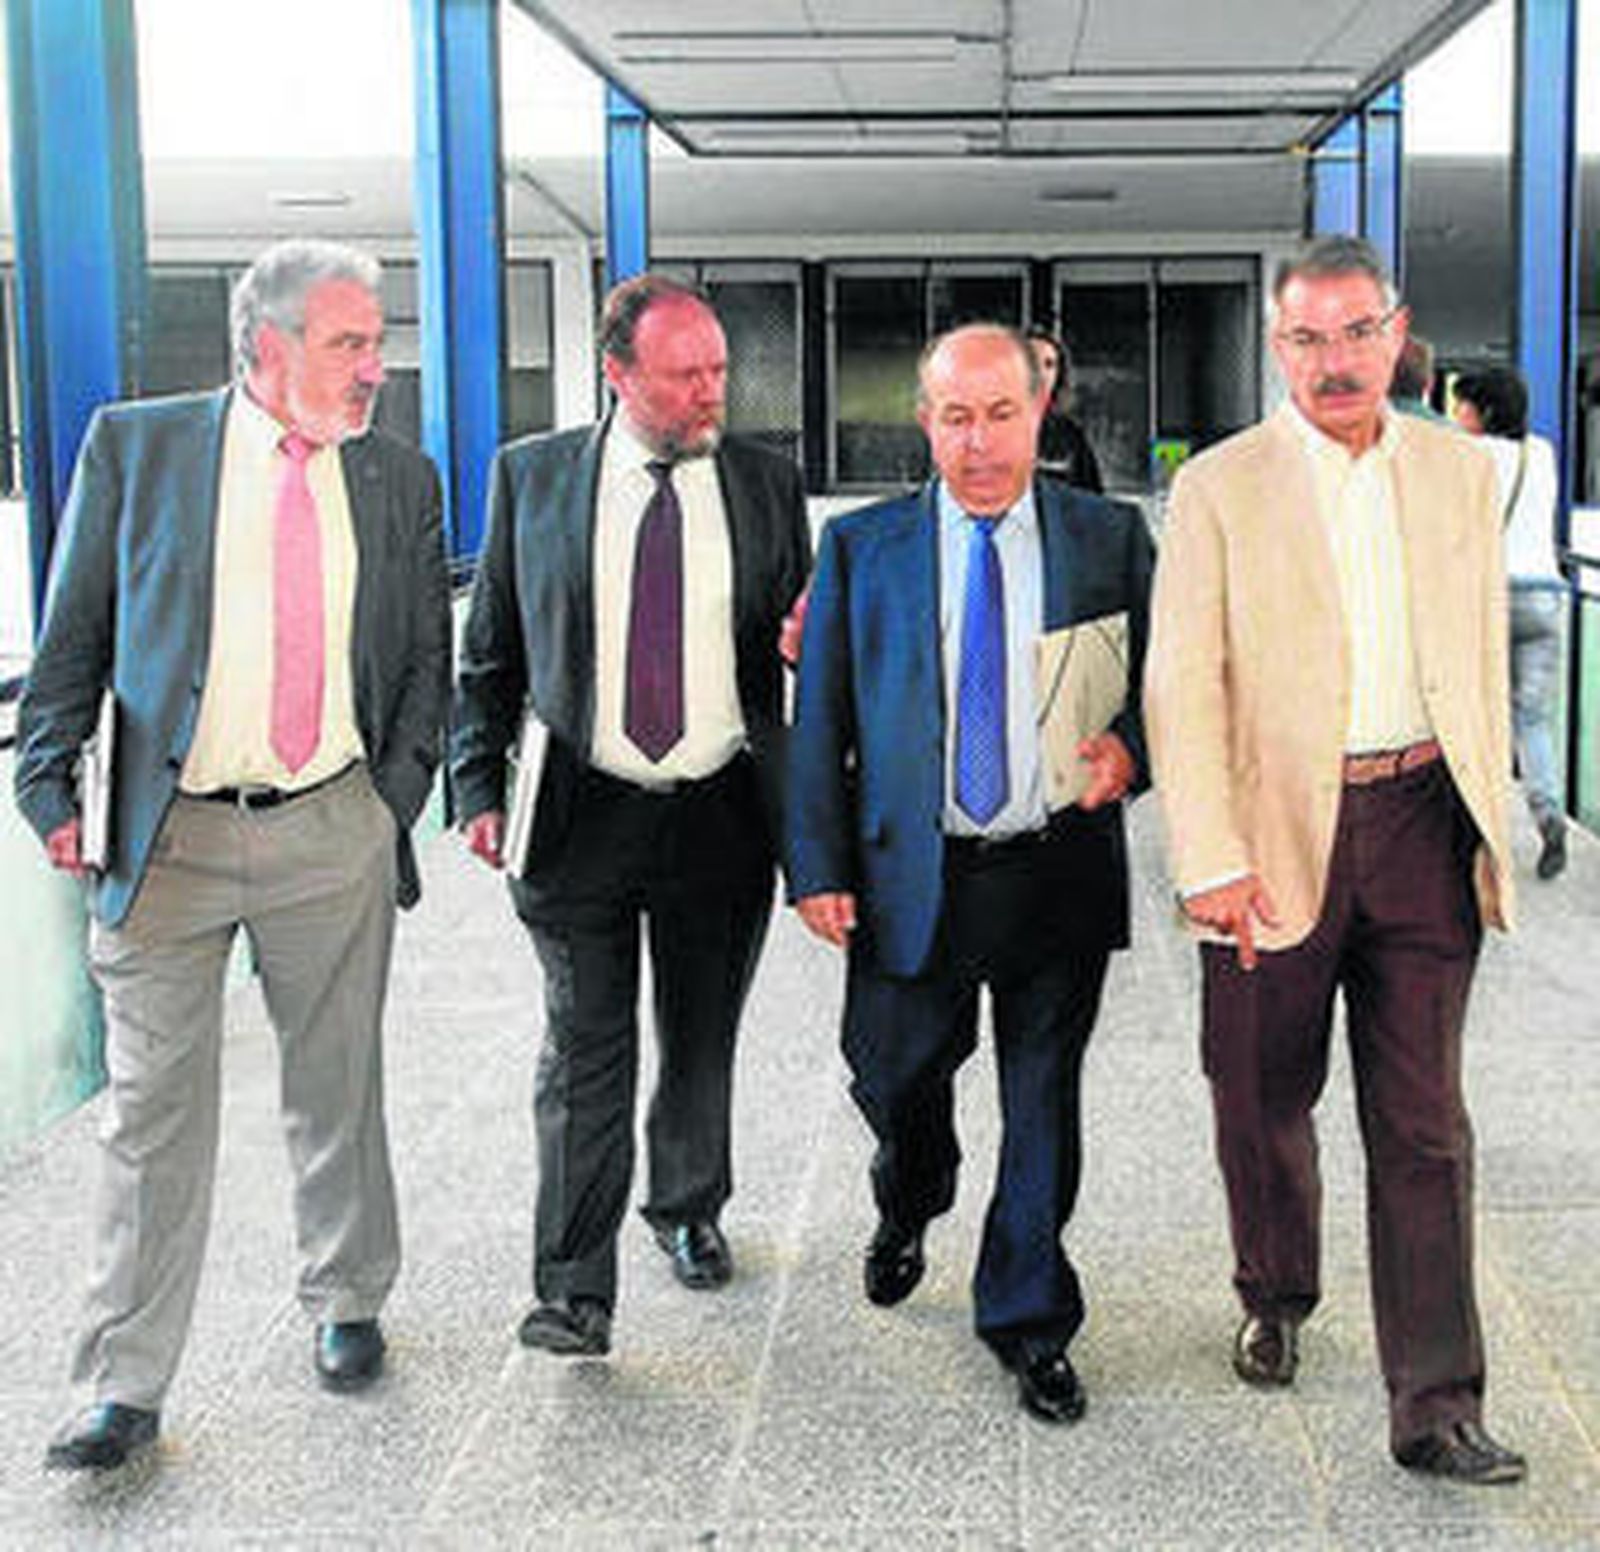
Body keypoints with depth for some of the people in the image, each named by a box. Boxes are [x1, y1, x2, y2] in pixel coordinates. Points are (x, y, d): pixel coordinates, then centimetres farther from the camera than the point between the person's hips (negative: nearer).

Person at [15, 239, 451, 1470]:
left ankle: (346, 1305, 34)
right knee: (154, 1115, 3)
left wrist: (398, 797, 3)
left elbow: (427, 658, 12)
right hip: (168, 837, -2)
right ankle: (127, 1388, 14)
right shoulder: (137, 446, 0)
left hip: (333, 832, 2)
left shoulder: (400, 480, 6)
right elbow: (75, 634, 2)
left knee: (339, 1091, 14)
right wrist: (52, 789, -5)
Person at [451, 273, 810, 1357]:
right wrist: (482, 788, -1)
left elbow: (800, 643, 13)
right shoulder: (532, 476, 2)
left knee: (703, 1045, 16)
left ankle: (689, 1210, 39)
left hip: (721, 814, 2)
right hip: (582, 817, -1)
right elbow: (490, 650, 7)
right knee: (585, 1055, -1)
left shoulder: (766, 485, 4)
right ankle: (576, 1289, 6)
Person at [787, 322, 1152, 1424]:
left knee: (1044, 1103, 7)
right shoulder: (861, 547, 3)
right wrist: (818, 867, -4)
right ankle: (908, 1210, 47)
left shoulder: (1111, 538, 3)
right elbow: (820, 720, 3)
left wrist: (1129, 747, -13)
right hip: (913, 875, 0)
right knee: (893, 1075, 12)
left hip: (1061, 873, 0)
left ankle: (1029, 1322, 26)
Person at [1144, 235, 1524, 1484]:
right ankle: (1276, 1298, 39)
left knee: (1423, 1124, 1)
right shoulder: (1221, 488, -2)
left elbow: (1484, 662, 15)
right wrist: (1211, 861, -12)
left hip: (1423, 826, 2)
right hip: (1279, 832, -1)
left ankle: (1435, 1404, 7)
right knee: (1265, 1101, 13)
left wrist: (1488, 815, 12)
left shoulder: (1460, 472, 9)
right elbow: (1182, 686, -6)